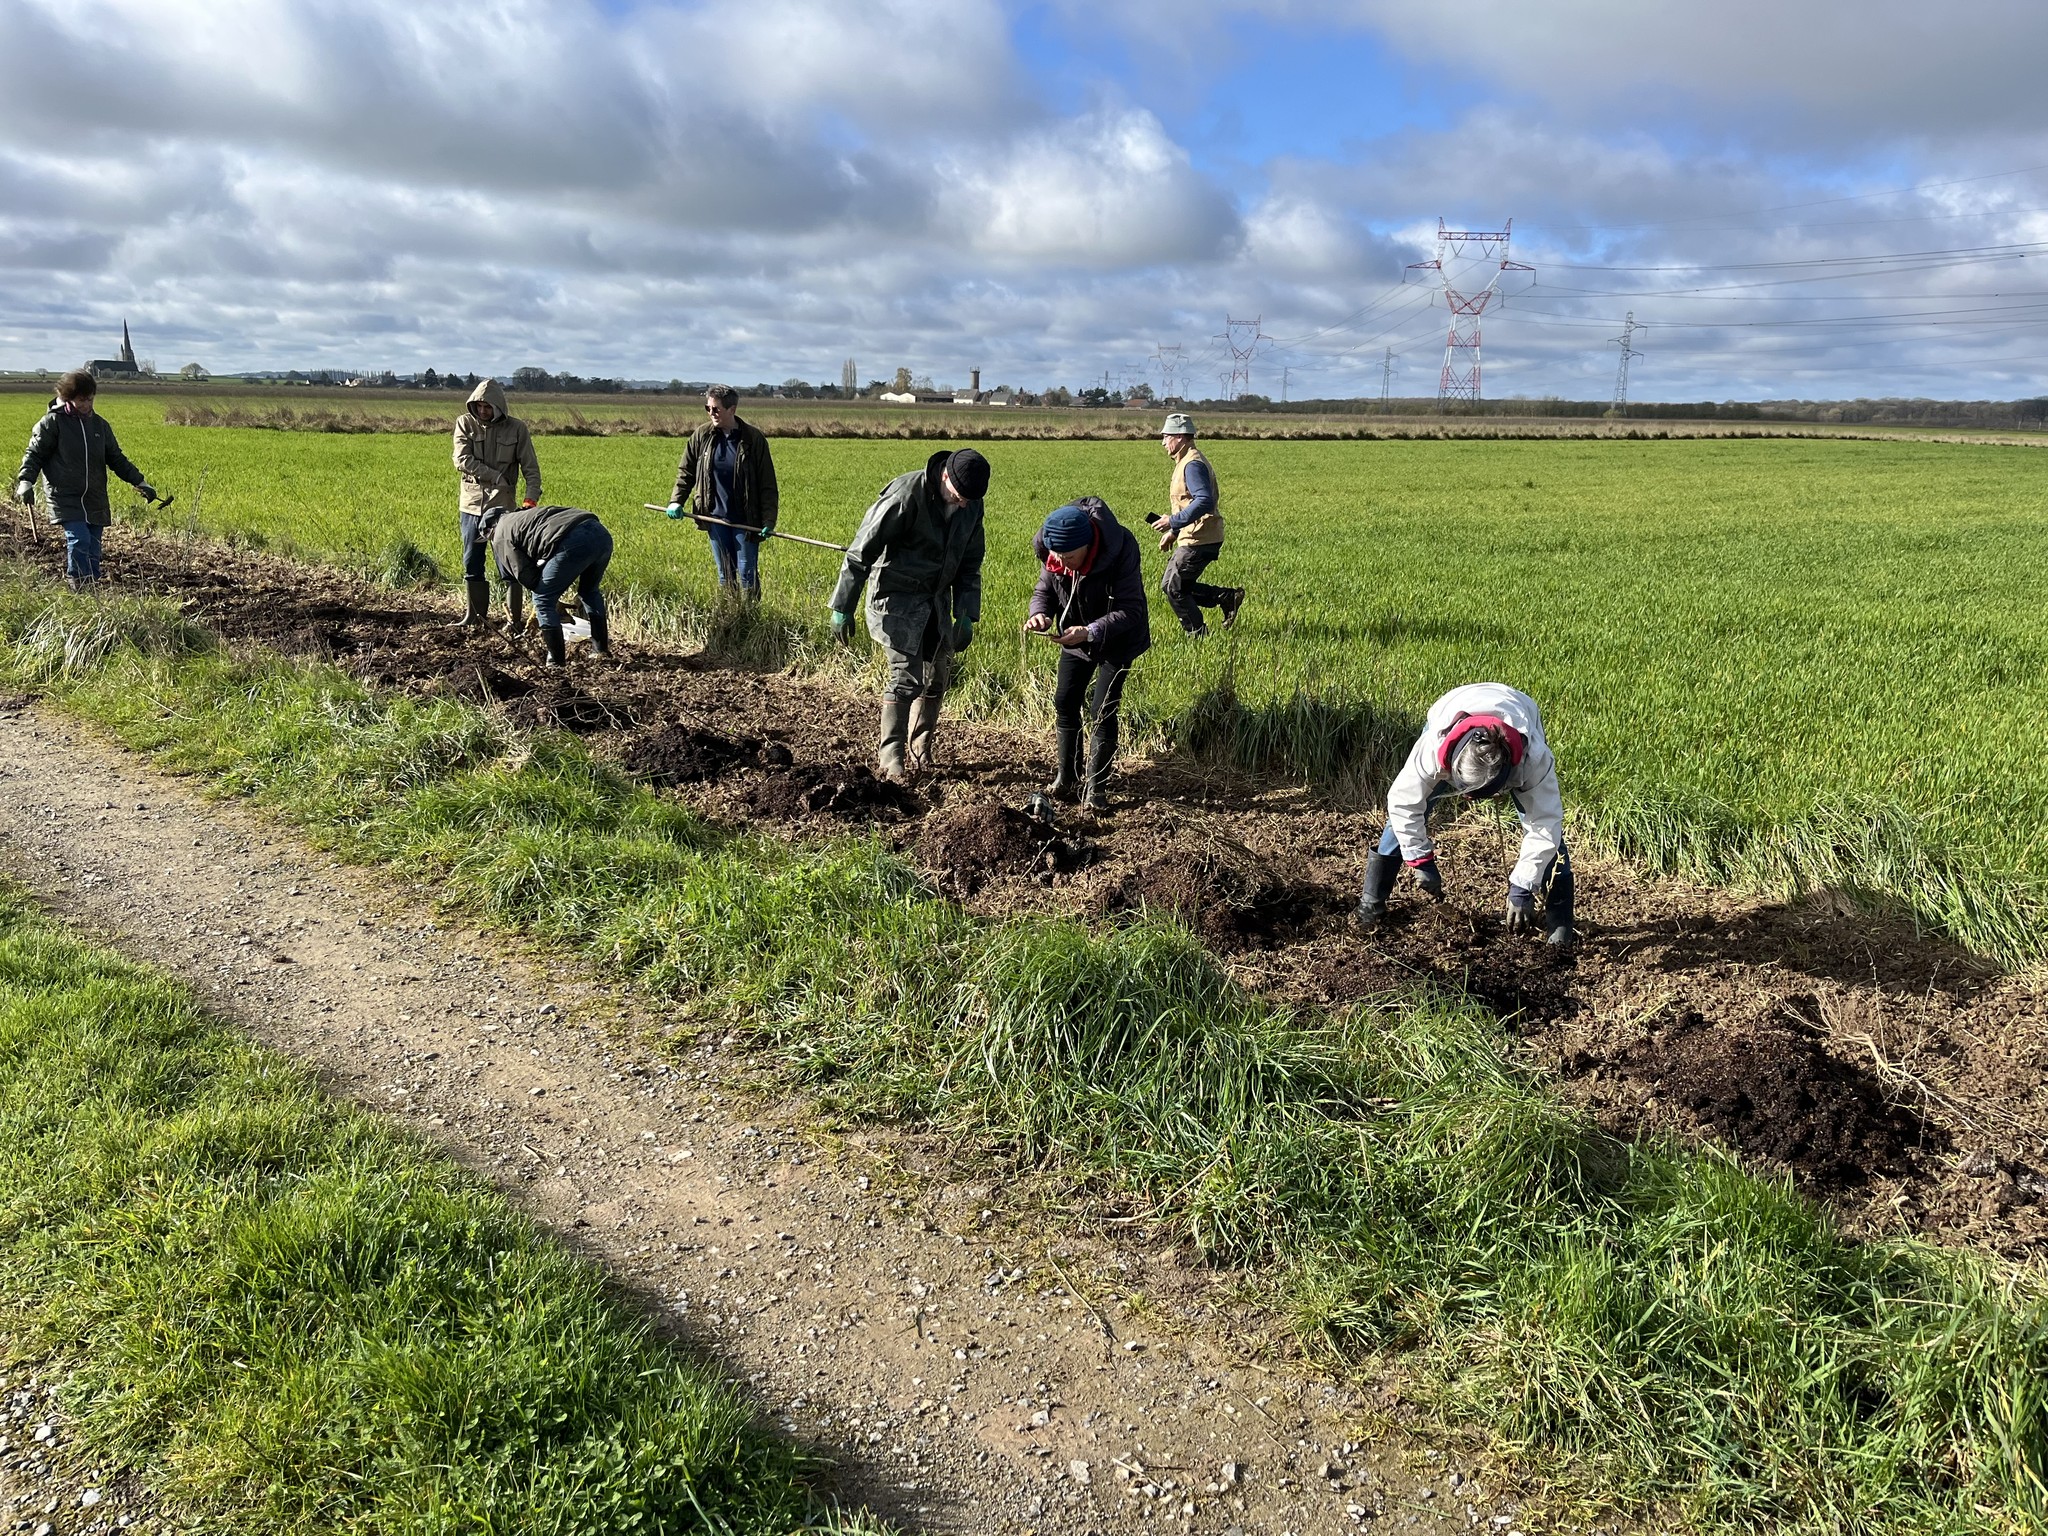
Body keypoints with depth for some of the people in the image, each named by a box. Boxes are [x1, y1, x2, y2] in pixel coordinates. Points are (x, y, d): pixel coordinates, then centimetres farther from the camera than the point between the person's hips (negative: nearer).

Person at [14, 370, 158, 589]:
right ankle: (79, 588, -12)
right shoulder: (53, 421, -1)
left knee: (92, 550, 5)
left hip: (95, 501, 5)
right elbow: (35, 454, 0)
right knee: (79, 540, -20)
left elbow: (116, 459, 19)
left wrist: (139, 481, 12)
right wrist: (25, 481, -15)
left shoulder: (99, 424, 12)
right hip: (66, 498, -4)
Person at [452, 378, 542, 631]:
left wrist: (531, 500, -18)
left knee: (509, 566, -3)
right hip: (471, 505, 3)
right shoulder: (465, 424, 1)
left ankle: (516, 619, 5)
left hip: (503, 507, -3)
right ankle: (476, 615, 22)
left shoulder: (516, 429, -2)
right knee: (472, 565, 10)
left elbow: (531, 469, -4)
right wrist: (496, 477, -17)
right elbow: (462, 459, -11)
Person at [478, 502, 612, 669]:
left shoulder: (501, 537, 14)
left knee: (543, 601, 8)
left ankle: (557, 661, 11)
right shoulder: (522, 515, 39)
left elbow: (526, 575, 7)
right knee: (590, 592, 32)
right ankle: (601, 649, 37)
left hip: (574, 542, -8)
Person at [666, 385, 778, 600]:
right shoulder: (702, 435, 0)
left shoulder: (753, 438, -9)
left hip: (745, 520, -3)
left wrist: (768, 520, -14)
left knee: (747, 574, 1)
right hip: (716, 517, 4)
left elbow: (767, 483, -7)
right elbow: (685, 471, 12)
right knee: (725, 574, 12)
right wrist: (676, 501, -1)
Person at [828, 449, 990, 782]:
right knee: (905, 678, -11)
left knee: (938, 677, 9)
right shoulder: (906, 494, -24)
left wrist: (967, 614, 4)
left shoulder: (972, 506, -4)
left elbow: (969, 563, 11)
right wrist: (842, 608, -17)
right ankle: (892, 760, -2)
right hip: (898, 598, -7)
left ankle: (920, 751, 24)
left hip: (936, 601, 7)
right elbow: (861, 551, -19)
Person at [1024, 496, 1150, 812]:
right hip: (1076, 638, 5)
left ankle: (1095, 786, 4)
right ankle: (1067, 777, 17)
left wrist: (1091, 631, -42)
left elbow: (1129, 609, -29)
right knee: (1065, 702, 4)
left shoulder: (1119, 550, -33)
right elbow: (1044, 591, -4)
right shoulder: (1052, 553, -18)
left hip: (1117, 640, -5)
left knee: (1102, 710, -8)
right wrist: (1040, 614, -27)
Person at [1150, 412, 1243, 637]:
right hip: (1194, 537, 11)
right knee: (1170, 584, 13)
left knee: (1173, 587, -4)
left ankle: (1196, 633, 8)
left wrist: (1172, 521, -27)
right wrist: (1173, 532, 21)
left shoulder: (1192, 464, -17)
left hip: (1199, 540, -11)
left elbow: (1204, 501, -29)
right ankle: (1228, 597, 15)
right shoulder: (1185, 462, 17)